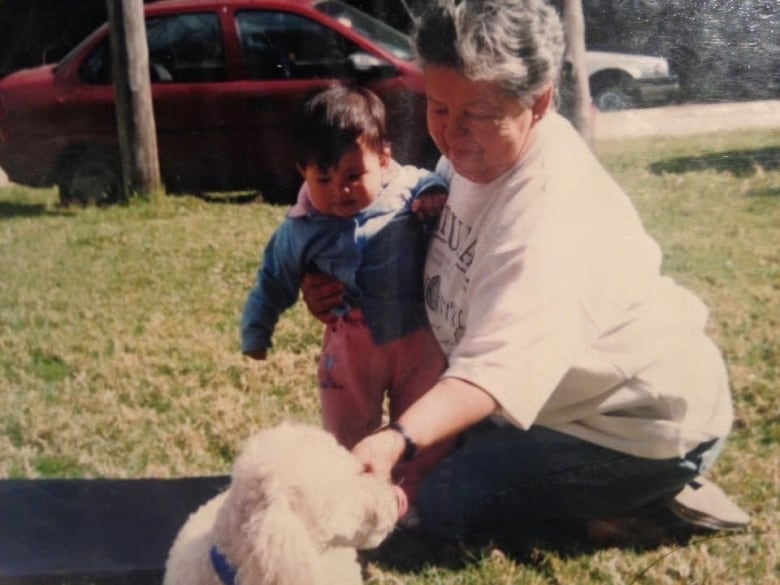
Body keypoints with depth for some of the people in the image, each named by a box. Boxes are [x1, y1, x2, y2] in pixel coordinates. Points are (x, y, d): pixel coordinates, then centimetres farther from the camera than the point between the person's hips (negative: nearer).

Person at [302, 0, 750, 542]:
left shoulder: (553, 206, -33)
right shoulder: (475, 150, -6)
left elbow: (501, 365, -45)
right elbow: (449, 266, 9)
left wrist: (396, 441, -59)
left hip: (644, 422, -9)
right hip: (580, 387, 9)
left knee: (446, 502, -12)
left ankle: (648, 491, -2)